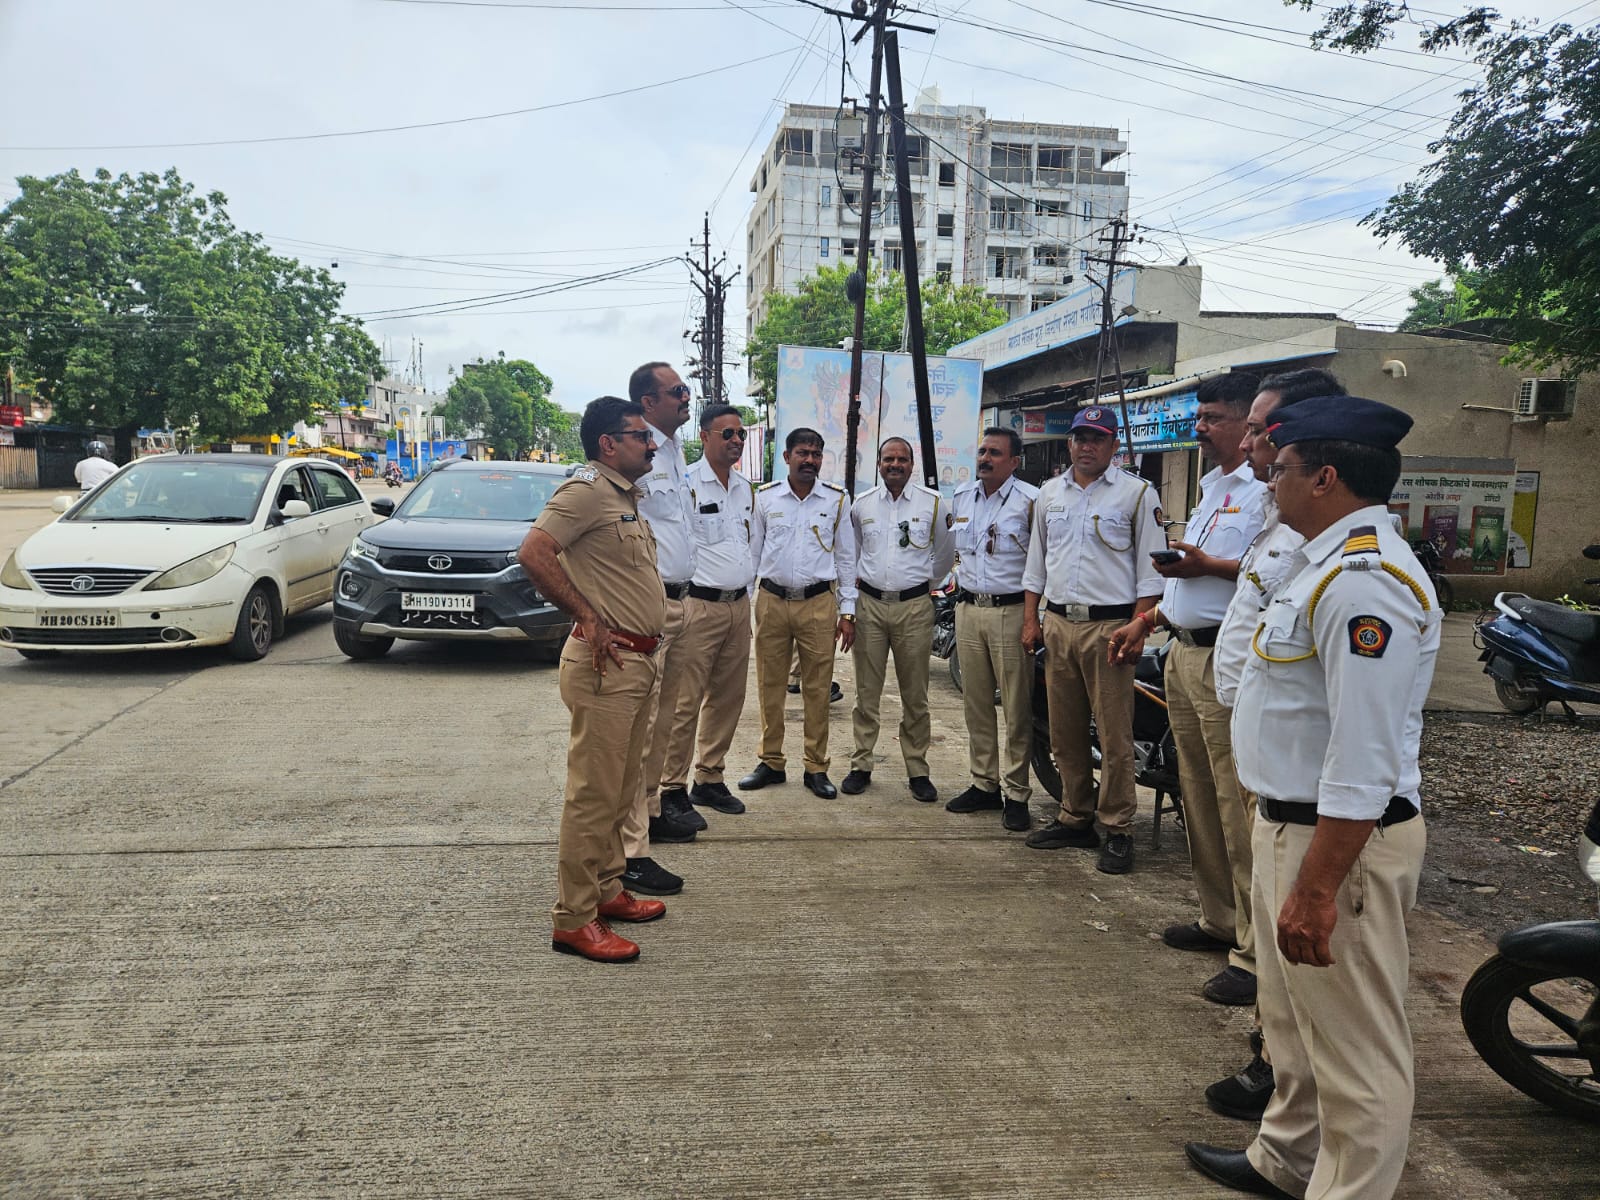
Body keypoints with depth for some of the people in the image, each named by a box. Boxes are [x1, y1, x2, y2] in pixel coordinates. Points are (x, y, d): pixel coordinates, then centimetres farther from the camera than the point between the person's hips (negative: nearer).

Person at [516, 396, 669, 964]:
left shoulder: (627, 496, 18)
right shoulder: (587, 488, -12)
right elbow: (533, 552, -24)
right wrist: (588, 618, -21)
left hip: (639, 659, 10)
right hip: (607, 661, -10)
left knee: (621, 790, 17)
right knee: (594, 793, -5)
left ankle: (608, 890, 30)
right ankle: (574, 919, 3)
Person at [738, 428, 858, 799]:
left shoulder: (837, 500, 4)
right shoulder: (764, 498, 4)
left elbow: (846, 558, 7)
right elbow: (752, 553, 9)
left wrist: (848, 612, 2)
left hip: (819, 604, -1)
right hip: (771, 601, 1)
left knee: (817, 689, 4)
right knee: (769, 686, 7)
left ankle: (816, 768, 15)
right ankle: (771, 762, 20)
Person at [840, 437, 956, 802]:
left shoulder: (933, 503, 2)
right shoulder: (861, 505, 7)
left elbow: (945, 554, 14)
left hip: (914, 607, -1)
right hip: (870, 604, 1)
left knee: (915, 696, 4)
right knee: (866, 692, 5)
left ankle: (917, 771, 14)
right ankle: (861, 766, 15)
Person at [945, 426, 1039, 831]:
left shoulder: (1031, 499, -8)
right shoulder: (961, 497, 11)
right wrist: (961, 577, 19)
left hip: (1011, 611, -6)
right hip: (968, 609, 6)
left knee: (1017, 707, -2)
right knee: (975, 703, 10)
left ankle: (1016, 794, 6)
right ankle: (984, 785, 21)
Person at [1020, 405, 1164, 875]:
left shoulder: (1137, 493, 0)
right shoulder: (1049, 493, 15)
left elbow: (1149, 570, -3)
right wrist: (1030, 620, 10)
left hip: (1109, 625, -5)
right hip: (1058, 623, 5)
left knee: (1115, 735, -3)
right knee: (1065, 732, 10)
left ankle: (1117, 829, 6)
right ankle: (1075, 818, 22)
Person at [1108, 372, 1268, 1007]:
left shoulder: (1267, 489, -12)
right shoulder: (1211, 487, 21)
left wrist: (1209, 565, -21)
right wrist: (1146, 622, 25)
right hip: (1183, 652, 10)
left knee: (1239, 804, -8)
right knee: (1198, 796, 16)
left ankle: (1259, 950, 0)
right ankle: (1219, 919, 29)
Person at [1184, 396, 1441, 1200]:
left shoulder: (1363, 579, -24)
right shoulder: (1328, 561, 11)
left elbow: (1364, 761, -28)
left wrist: (1316, 888, -27)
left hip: (1339, 840, -11)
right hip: (1289, 824, 11)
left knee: (1353, 1046, 4)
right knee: (1295, 1018, 25)